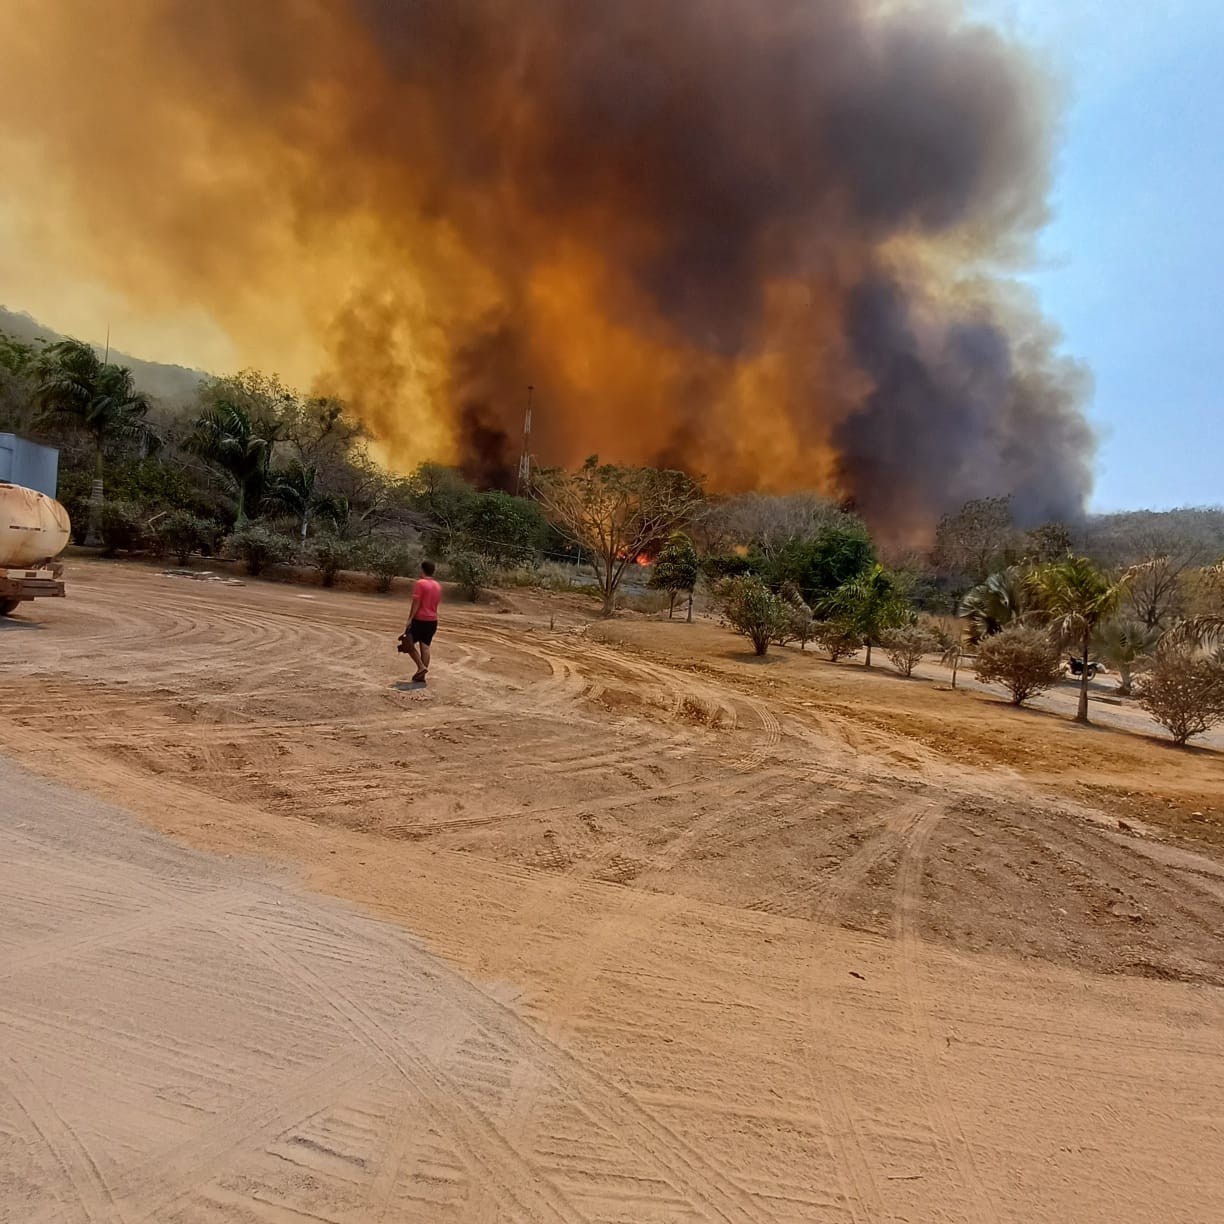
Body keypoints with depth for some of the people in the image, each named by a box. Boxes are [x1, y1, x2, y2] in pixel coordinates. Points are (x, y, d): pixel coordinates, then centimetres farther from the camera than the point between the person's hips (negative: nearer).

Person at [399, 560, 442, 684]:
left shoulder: (420, 583, -12)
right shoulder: (438, 585, 11)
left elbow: (416, 604, -17)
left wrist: (410, 619, -15)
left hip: (420, 619, -7)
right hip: (433, 621, 7)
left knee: (409, 643, 5)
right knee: (425, 647, 6)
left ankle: (421, 667, -8)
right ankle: (421, 676, 5)